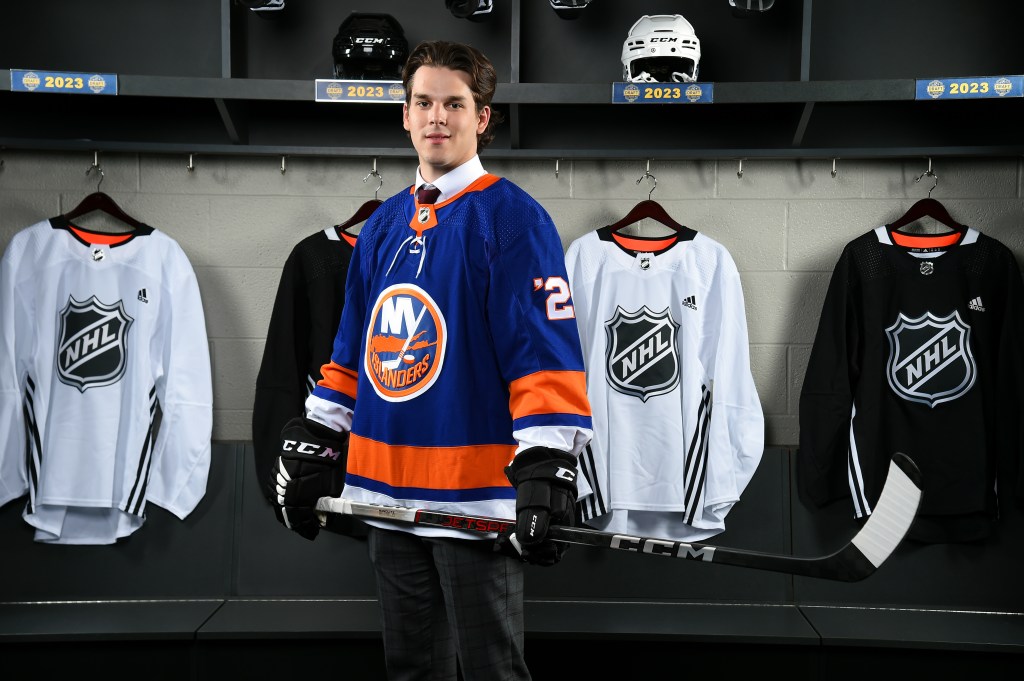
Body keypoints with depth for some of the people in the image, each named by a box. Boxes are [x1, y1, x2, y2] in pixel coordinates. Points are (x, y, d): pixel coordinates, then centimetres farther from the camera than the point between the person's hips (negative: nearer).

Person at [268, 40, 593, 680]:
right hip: (390, 494, 7)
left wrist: (546, 472, -23)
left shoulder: (513, 216, -8)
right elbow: (352, 351, 19)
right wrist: (309, 446, 15)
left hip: (478, 499, -6)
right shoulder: (383, 224, 13)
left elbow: (546, 354, -16)